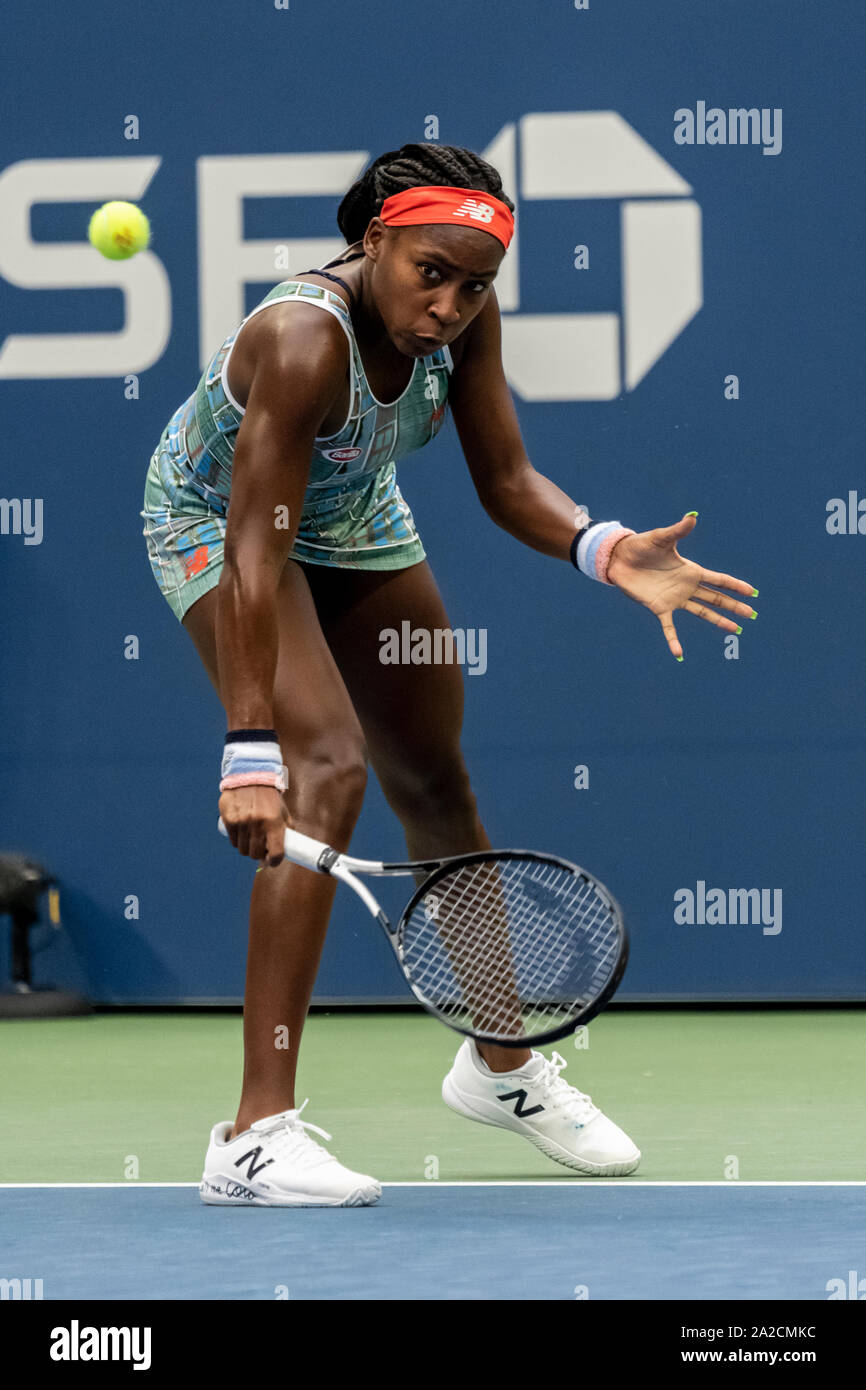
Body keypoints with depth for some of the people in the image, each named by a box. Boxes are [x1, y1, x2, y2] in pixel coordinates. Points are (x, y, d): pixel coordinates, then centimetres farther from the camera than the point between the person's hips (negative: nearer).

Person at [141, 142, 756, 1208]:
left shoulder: (462, 315, -19)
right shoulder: (304, 341, -39)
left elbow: (504, 481, -12)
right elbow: (256, 557, -42)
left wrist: (602, 550, -33)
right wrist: (250, 751, -48)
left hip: (355, 520, 7)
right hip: (215, 521, -7)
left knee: (436, 782, 15)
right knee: (328, 770, -25)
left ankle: (500, 1066, 38)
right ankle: (256, 1138, -27)